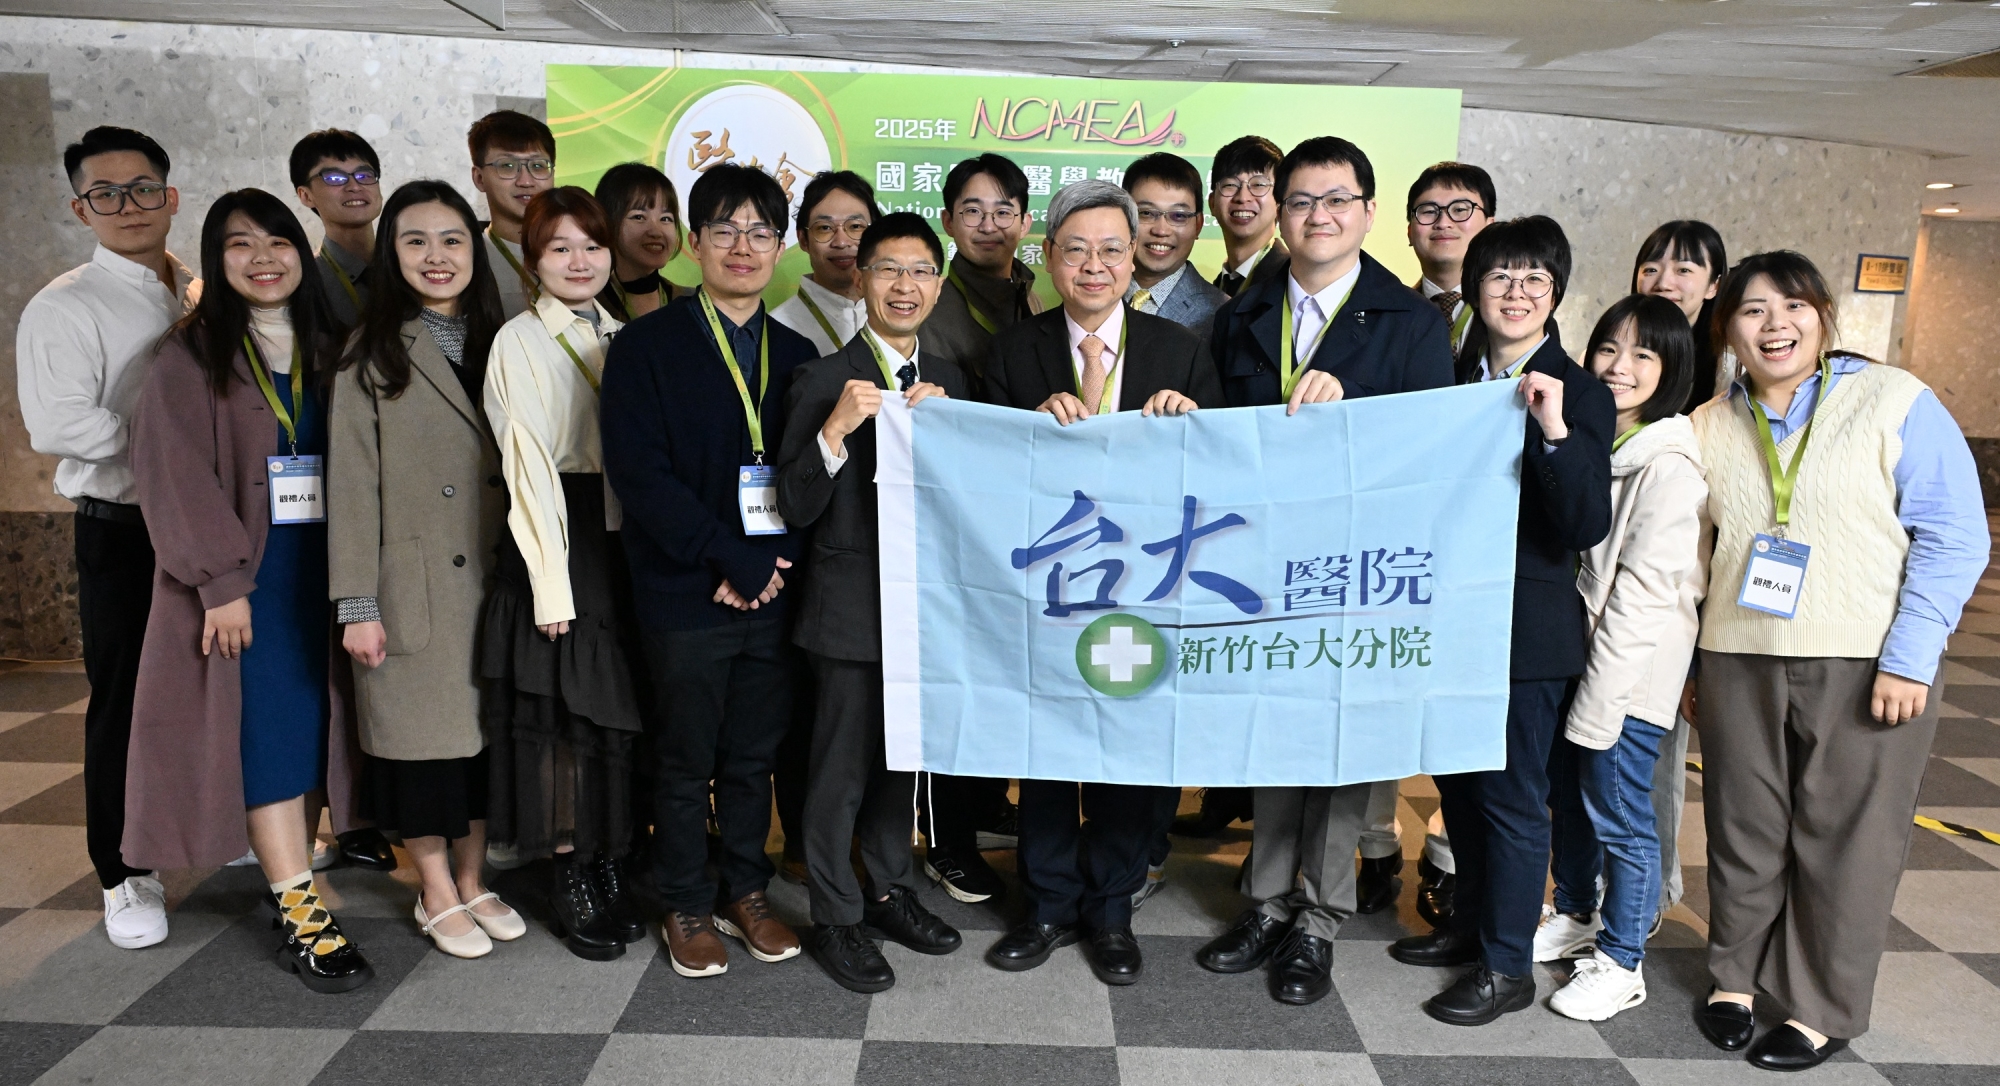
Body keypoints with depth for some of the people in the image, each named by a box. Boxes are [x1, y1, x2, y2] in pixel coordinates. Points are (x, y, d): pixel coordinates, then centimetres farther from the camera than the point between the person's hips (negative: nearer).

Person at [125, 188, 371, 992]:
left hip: (317, 575, 4)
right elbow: (175, 475, -9)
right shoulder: (191, 359, -2)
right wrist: (221, 580, -17)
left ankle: (289, 879, 19)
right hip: (241, 580, -4)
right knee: (265, 735, -6)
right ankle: (302, 915, -4)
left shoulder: (327, 353, 11)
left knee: (309, 726, 7)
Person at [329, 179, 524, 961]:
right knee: (419, 733, 5)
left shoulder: (494, 346, 10)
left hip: (488, 581, 4)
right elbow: (351, 485, -6)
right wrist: (356, 603, -11)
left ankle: (473, 882, 25)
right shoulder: (372, 357, -2)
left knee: (483, 729, 10)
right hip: (411, 587, -4)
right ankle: (437, 895, 20)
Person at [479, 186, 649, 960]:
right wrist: (552, 582, -14)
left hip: (627, 540, 5)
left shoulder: (623, 337, 13)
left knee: (617, 711, 9)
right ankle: (572, 882, 14)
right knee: (562, 711, 1)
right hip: (560, 540, -5)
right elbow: (528, 467, -9)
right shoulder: (519, 342, -3)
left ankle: (610, 867, 22)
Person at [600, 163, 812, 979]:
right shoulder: (646, 347, -2)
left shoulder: (796, 354, 11)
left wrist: (776, 562, -8)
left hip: (773, 592, 3)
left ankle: (744, 893, 31)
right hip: (685, 596, -3)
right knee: (686, 762, 9)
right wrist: (731, 558, -16)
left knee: (755, 757, 13)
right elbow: (639, 473, -11)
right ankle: (687, 908, 25)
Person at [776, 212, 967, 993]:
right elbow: (796, 510, -13)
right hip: (852, 607, -5)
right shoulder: (823, 381, -9)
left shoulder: (948, 383, 8)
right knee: (842, 767, 5)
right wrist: (836, 428, -27)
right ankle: (835, 918, 23)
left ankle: (891, 890, 36)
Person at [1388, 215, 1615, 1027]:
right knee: (1459, 782, 18)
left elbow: (1588, 527, -18)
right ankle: (1471, 923, 37)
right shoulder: (1452, 378, 7)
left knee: (1513, 795, 4)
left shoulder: (1580, 395, -9)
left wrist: (1555, 431, -29)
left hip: (1528, 628, -6)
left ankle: (1506, 964, 19)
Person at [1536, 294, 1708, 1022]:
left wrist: (1600, 698, -19)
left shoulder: (1669, 466, -17)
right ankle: (1575, 917, 38)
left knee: (1618, 814, 2)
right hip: (1575, 656, 8)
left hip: (1631, 671, -8)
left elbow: (1643, 591, -19)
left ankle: (1621, 962, 18)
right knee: (1565, 796, 19)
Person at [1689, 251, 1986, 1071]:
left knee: (1845, 838, 6)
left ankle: (1823, 1010, 21)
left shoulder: (1895, 401, -4)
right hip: (1739, 665, 3)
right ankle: (1737, 976, 30)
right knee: (1743, 829, 11)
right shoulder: (1710, 426, 8)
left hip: (1866, 668, -3)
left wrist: (1909, 657, -13)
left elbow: (1955, 536, -7)